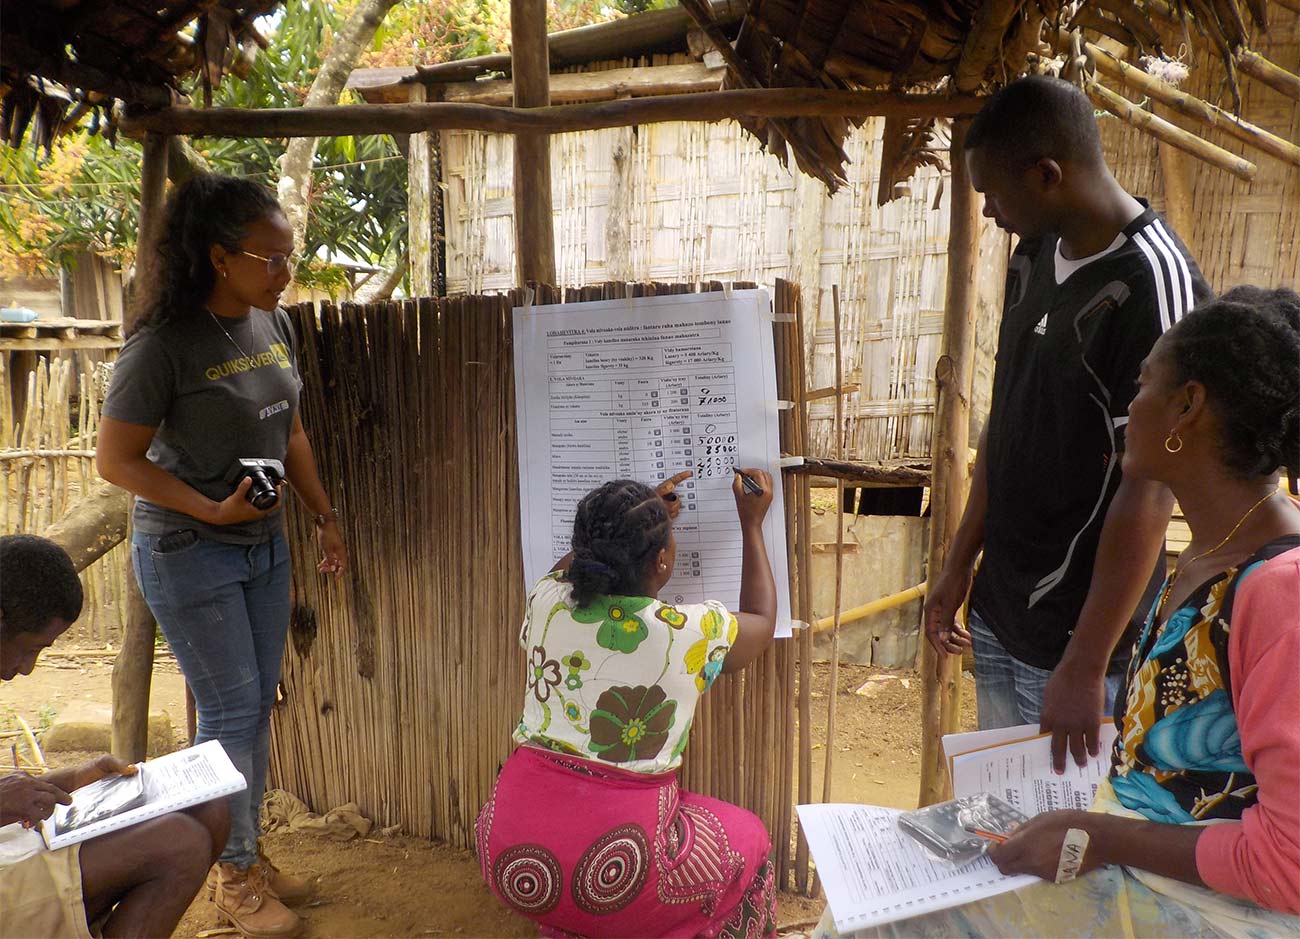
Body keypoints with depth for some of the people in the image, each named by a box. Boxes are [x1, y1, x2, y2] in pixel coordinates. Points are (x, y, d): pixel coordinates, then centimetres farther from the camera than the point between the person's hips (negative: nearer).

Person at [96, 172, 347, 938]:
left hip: (265, 544, 7)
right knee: (230, 715, 3)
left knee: (259, 706, 15)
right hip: (189, 553, -6)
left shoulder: (275, 325, -1)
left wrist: (325, 517, 7)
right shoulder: (163, 346, -20)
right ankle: (235, 875, 23)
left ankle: (251, 853, 33)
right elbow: (117, 460, -14)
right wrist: (213, 510, -20)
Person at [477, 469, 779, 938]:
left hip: (511, 848, 4)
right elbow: (762, 622, 12)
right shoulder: (693, 631, -12)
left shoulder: (546, 601, -3)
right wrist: (752, 525, 19)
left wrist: (645, 517, 26)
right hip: (613, 859, -4)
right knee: (746, 841, 23)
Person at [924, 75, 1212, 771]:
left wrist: (1085, 666, -20)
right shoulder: (1035, 254, 5)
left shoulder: (1150, 284, -20)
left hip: (1078, 636, -7)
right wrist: (960, 564, 13)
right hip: (998, 614, 7)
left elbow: (1148, 492, -21)